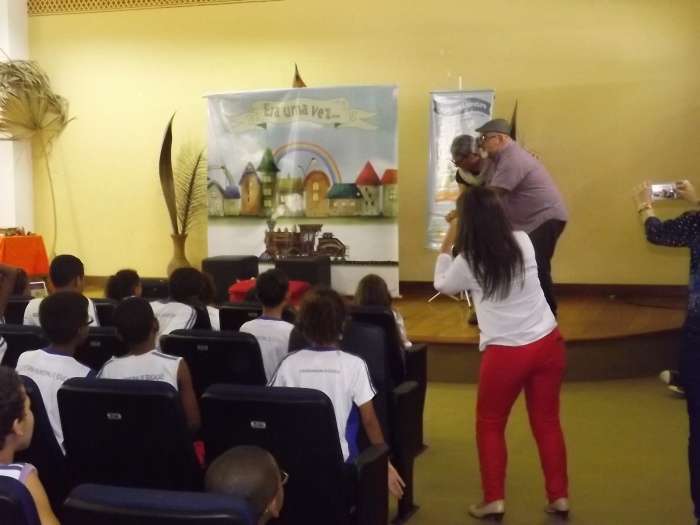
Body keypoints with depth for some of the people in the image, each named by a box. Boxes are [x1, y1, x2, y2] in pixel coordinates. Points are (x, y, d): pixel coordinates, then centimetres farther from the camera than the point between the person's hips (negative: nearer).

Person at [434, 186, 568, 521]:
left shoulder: (468, 263, -11)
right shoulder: (523, 242, -2)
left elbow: (442, 284, 10)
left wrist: (448, 244, 14)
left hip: (506, 354, -4)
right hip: (548, 344, 4)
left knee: (490, 424, 15)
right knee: (547, 421, 15)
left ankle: (494, 500, 15)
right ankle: (559, 497, 21)